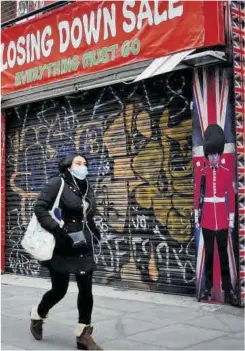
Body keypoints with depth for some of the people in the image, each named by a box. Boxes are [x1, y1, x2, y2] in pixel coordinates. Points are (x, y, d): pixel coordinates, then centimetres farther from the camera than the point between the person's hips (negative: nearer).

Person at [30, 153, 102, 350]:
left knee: (86, 289, 2)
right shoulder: (58, 184, -9)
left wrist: (94, 231, 8)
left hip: (84, 247, 6)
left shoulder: (87, 188, 10)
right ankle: (37, 315, 34)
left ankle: (83, 335, 11)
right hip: (62, 247, -6)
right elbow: (39, 207, -17)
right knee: (59, 290, 4)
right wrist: (56, 230, -24)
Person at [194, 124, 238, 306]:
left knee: (224, 253, 4)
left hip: (222, 219, 0)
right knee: (209, 253, 7)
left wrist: (231, 220, 1)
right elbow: (197, 195, 4)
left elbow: (231, 197, 3)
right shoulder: (201, 173, 2)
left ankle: (228, 289, 9)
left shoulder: (227, 173, 2)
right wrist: (196, 217, 1)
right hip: (207, 219, 0)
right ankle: (208, 287, 16)